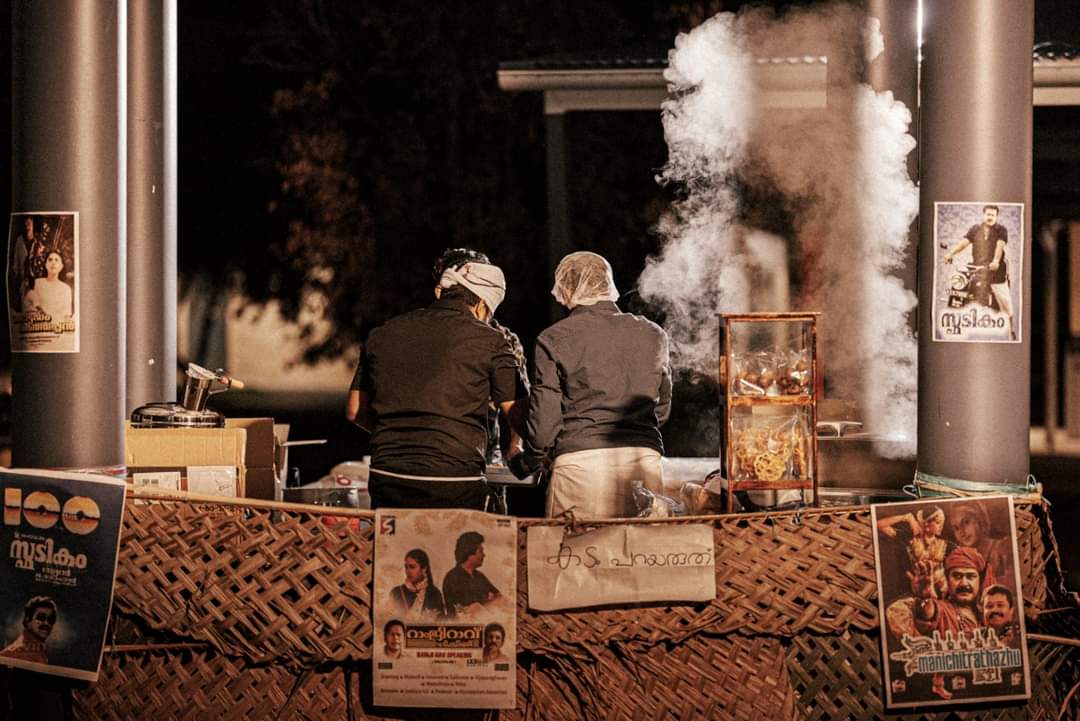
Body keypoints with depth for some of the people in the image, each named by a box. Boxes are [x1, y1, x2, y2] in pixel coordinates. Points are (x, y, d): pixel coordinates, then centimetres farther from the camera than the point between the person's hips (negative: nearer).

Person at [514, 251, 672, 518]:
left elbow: (544, 422, 1)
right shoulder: (652, 335, 10)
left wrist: (525, 464, 18)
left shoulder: (554, 339, 0)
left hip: (579, 462, -3)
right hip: (644, 461, 3)